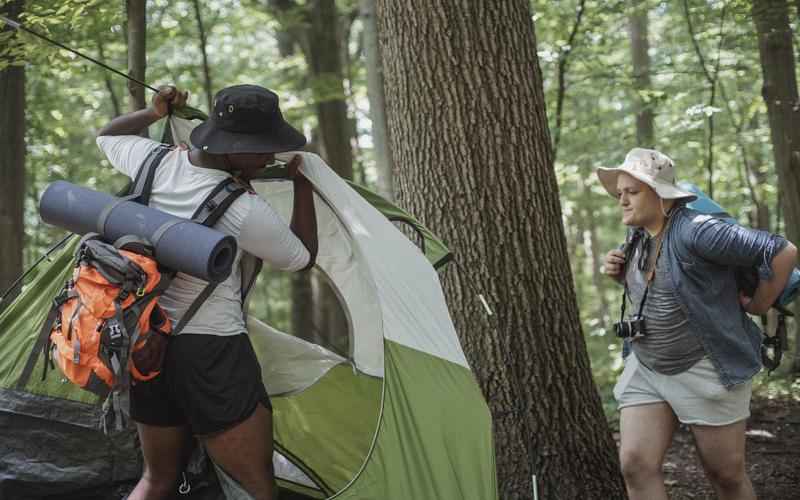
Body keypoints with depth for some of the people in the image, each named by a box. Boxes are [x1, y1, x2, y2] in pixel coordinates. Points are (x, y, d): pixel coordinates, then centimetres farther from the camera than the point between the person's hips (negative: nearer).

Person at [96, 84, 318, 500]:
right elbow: (304, 258, 2)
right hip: (213, 356, -7)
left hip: (145, 347, 7)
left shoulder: (154, 162, -3)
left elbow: (106, 136, 21)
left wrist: (152, 114, 16)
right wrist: (302, 183, 7)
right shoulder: (246, 212, -18)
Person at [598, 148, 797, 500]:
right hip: (646, 369, 7)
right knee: (635, 463, -8)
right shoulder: (637, 235, 4)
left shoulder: (694, 231, -22)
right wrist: (619, 273, 3)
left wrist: (758, 305, -10)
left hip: (706, 369, -7)